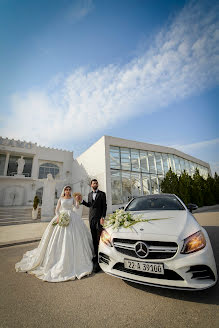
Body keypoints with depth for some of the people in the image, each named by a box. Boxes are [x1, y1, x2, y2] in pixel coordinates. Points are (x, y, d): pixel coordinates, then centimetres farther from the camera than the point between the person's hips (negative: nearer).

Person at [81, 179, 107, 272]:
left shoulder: (102, 194, -2)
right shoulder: (89, 194, 13)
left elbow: (104, 206, -6)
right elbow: (89, 205, 17)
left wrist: (102, 217, -14)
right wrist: (82, 201, 3)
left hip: (99, 218, -5)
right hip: (91, 218, 5)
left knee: (99, 238, -4)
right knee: (94, 238, 12)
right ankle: (96, 255, 24)